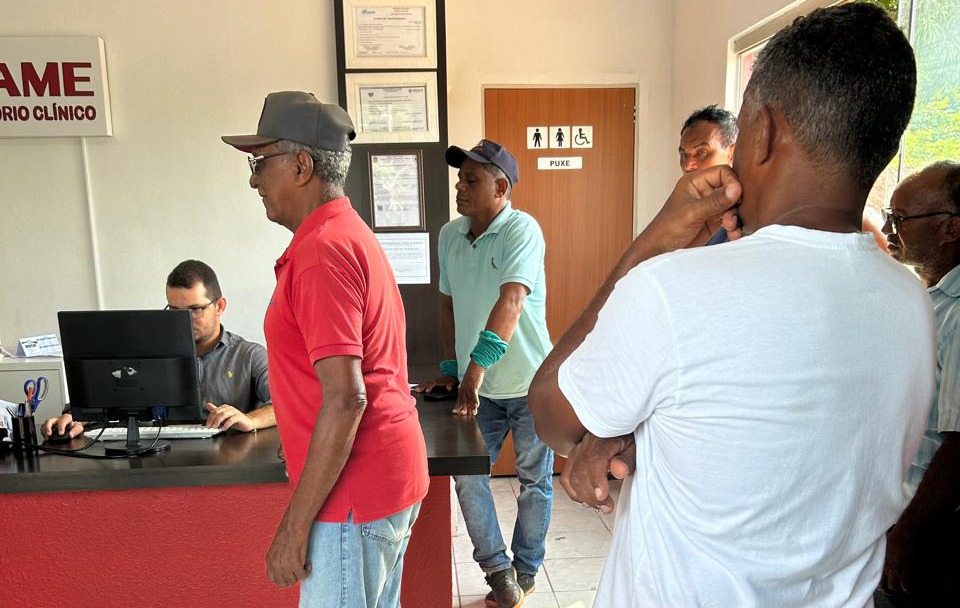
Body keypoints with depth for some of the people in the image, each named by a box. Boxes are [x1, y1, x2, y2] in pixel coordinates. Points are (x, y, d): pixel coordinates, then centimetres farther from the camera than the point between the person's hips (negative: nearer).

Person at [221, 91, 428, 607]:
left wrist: (294, 526, -19)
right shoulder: (354, 235, 12)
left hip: (353, 492, -10)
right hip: (392, 472, 10)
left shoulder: (322, 250, -19)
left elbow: (345, 399, -25)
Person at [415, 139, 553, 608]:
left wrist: (474, 372, -35)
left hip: (530, 383, -5)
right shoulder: (449, 235, 2)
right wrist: (450, 369, 9)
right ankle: (498, 569, 20)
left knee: (535, 482, 11)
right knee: (467, 478, 2)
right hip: (477, 387, 5)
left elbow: (509, 302, -29)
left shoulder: (522, 230, -17)